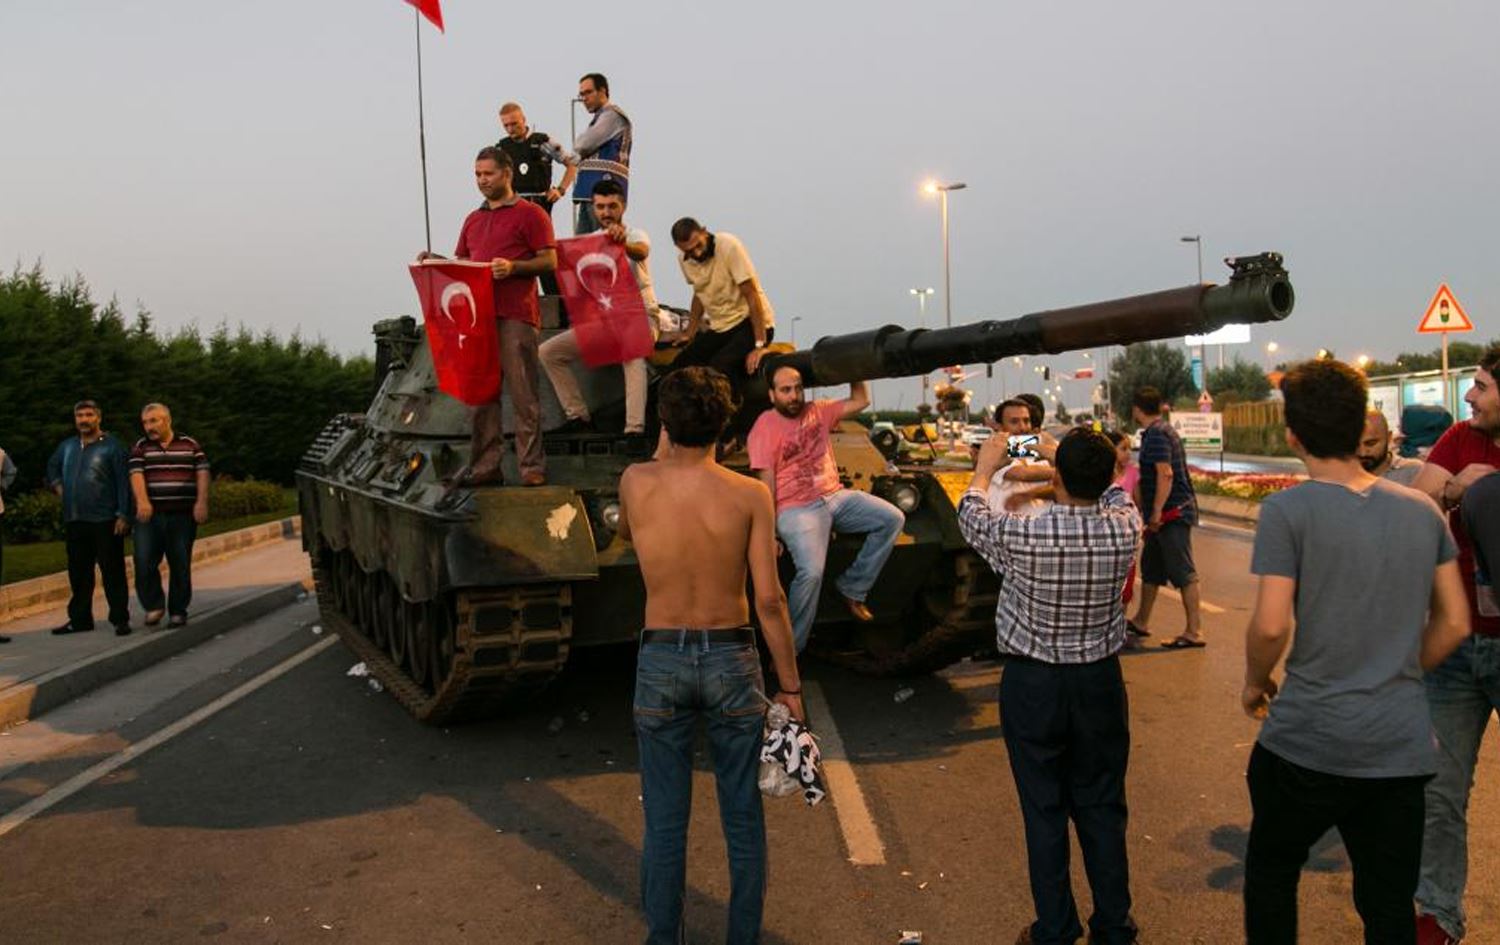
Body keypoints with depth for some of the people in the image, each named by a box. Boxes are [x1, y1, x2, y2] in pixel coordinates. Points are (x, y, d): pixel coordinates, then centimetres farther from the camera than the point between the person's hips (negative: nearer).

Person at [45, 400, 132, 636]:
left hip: (105, 520, -6)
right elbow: (52, 467, 34)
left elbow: (123, 482, -7)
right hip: (74, 520, 6)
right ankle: (79, 619, 21)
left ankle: (120, 620, 0)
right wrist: (57, 485, 14)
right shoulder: (67, 446, 14)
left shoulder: (111, 446, -3)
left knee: (112, 572, -4)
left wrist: (123, 515, -13)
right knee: (78, 573, 12)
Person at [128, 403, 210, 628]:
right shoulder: (140, 447, 8)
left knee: (181, 565, 3)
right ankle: (154, 605, 11)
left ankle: (178, 611, 13)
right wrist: (142, 501, -22)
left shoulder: (190, 444, 8)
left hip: (183, 515, 0)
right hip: (150, 515, 1)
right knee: (144, 563, -6)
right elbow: (136, 474, -6)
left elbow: (202, 474, 4)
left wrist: (201, 502, -8)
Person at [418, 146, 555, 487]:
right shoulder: (473, 220, 24)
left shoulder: (530, 214, 4)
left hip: (516, 315, -6)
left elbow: (550, 261, -3)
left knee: (523, 394, -7)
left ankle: (531, 466, -4)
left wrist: (513, 267, -18)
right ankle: (485, 464, 10)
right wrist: (436, 260, 7)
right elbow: (461, 263, 26)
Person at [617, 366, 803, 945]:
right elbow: (769, 600, -11)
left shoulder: (637, 482, -5)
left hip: (661, 662, 1)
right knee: (743, 819, 15)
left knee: (664, 822, 12)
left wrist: (670, 453, 22)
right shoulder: (750, 494, -9)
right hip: (731, 661, 0)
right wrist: (790, 686, -2)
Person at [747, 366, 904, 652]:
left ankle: (851, 587, 3)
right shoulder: (765, 428, -6)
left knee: (893, 518, -9)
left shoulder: (818, 411, 11)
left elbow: (860, 401, 21)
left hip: (836, 497, 7)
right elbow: (766, 485, -9)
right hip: (797, 510, -7)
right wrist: (769, 533, -13)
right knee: (811, 573, -29)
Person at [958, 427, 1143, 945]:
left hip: (1033, 685, -3)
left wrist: (985, 467, 17)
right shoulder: (1124, 531, -14)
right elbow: (1115, 494, 12)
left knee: (1044, 810, 9)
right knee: (1102, 808, 16)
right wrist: (1089, 465, 24)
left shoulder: (1022, 534, -22)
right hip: (1100, 682, 3)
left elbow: (971, 517, 2)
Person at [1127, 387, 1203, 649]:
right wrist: (1152, 514, 27)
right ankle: (1141, 621, 29)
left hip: (1172, 512, -11)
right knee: (1151, 568, 18)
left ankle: (1194, 632, -3)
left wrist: (1156, 513, -23)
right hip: (1169, 513, 11)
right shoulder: (1161, 430, 17)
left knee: (1183, 573, -7)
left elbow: (1165, 474, -24)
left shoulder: (1156, 433, -15)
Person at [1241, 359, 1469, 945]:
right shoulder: (1422, 511, 3)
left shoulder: (1288, 511, -13)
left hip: (1308, 738, -4)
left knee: (1270, 873, 19)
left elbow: (1270, 626, -17)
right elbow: (1454, 624, 7)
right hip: (1402, 746, 5)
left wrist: (1255, 683, 1)